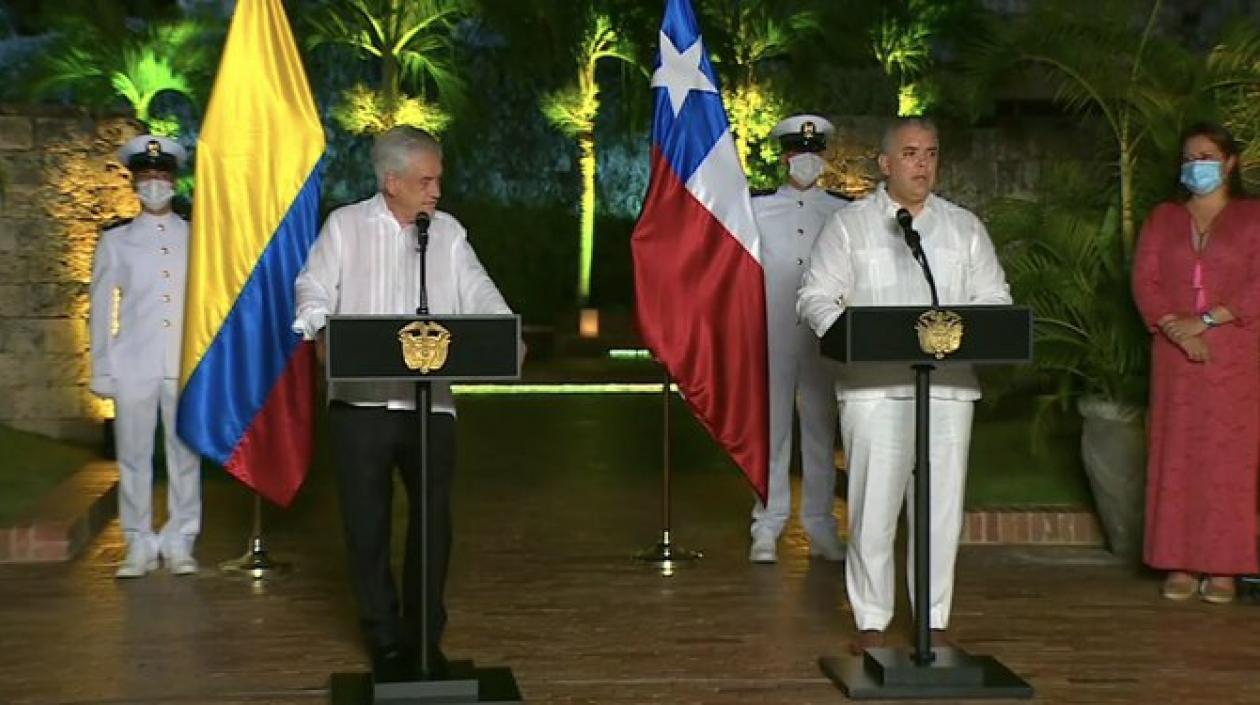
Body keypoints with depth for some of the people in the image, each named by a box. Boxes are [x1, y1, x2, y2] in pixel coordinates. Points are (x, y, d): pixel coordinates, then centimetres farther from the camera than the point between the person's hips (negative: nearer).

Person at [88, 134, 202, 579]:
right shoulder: (115, 242, 10)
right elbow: (102, 310, 8)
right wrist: (102, 371, 3)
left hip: (189, 366, 0)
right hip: (134, 366, 0)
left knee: (185, 455, 2)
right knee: (134, 456, 2)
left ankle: (179, 543, 11)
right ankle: (140, 545, 11)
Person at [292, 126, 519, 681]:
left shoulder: (449, 233, 12)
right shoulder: (345, 225, 5)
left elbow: (478, 292, 5)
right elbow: (315, 288, 1)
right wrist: (317, 330, -19)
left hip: (430, 401, 2)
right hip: (361, 399, -2)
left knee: (433, 518, 5)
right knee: (367, 521, 5)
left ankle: (426, 634, 21)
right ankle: (383, 637, 20)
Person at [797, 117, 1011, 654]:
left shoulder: (964, 227, 17)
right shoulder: (849, 224, 8)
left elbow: (994, 299, 13)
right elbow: (816, 297, 3)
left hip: (948, 385, 3)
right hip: (874, 385, -2)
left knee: (942, 506, 3)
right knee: (873, 506, -2)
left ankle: (935, 621, 14)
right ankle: (871, 621, 9)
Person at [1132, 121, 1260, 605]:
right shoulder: (1163, 219, 15)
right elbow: (1143, 280, 5)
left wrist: (1205, 320, -14)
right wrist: (1174, 327, -11)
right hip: (1174, 352, 3)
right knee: (1176, 454, 0)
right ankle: (1180, 564, 4)